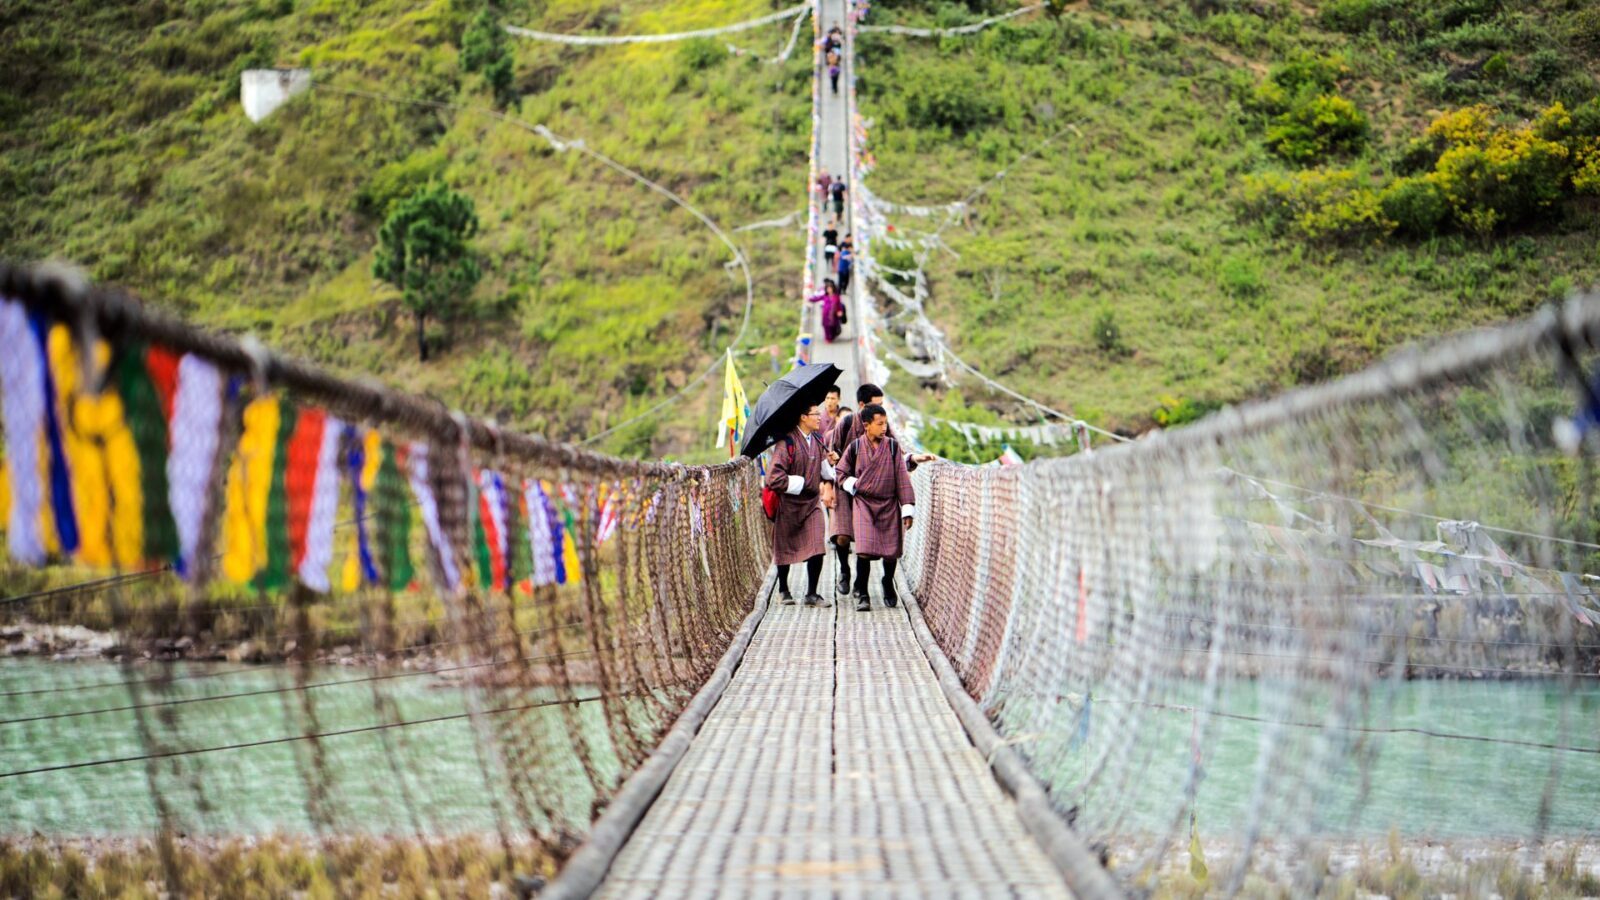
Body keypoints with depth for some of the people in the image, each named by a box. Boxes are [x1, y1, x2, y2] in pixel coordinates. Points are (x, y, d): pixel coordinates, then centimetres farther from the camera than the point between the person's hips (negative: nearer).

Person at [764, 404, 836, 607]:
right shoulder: (786, 443, -18)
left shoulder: (816, 440, 5)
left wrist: (827, 484, 17)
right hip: (789, 504, -4)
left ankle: (812, 594, 0)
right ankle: (783, 590, 33)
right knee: (785, 550, 12)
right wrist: (803, 484, -18)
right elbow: (775, 479, -24)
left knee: (816, 550, -9)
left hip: (812, 503, 5)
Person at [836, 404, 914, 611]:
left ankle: (888, 586, 32)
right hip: (863, 504, -1)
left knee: (891, 551, 5)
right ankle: (861, 594, -2)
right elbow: (840, 473, 13)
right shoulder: (855, 447, 0)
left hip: (889, 505, 1)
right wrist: (853, 485, -5)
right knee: (864, 550, -14)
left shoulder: (892, 447, -1)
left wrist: (907, 509, -3)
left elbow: (902, 478, 0)